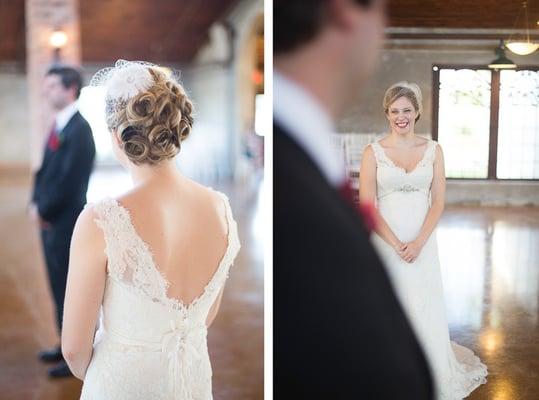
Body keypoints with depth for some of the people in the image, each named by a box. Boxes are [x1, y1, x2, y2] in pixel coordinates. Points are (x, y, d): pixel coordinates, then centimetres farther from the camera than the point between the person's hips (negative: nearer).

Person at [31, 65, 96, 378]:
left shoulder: (79, 129, -17)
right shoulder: (59, 125, 11)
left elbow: (70, 179, -22)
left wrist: (45, 210, -12)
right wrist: (36, 204, 3)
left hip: (66, 222, -9)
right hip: (50, 221, 9)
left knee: (71, 288, 1)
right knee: (60, 286, 17)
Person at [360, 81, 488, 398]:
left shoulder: (433, 150, 2)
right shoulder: (373, 152, -3)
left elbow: (438, 202, -1)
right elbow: (367, 205, -7)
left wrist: (418, 243, -12)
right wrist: (396, 244, -13)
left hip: (423, 241, 1)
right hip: (385, 241, -1)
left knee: (425, 307, 6)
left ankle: (430, 374, 27)